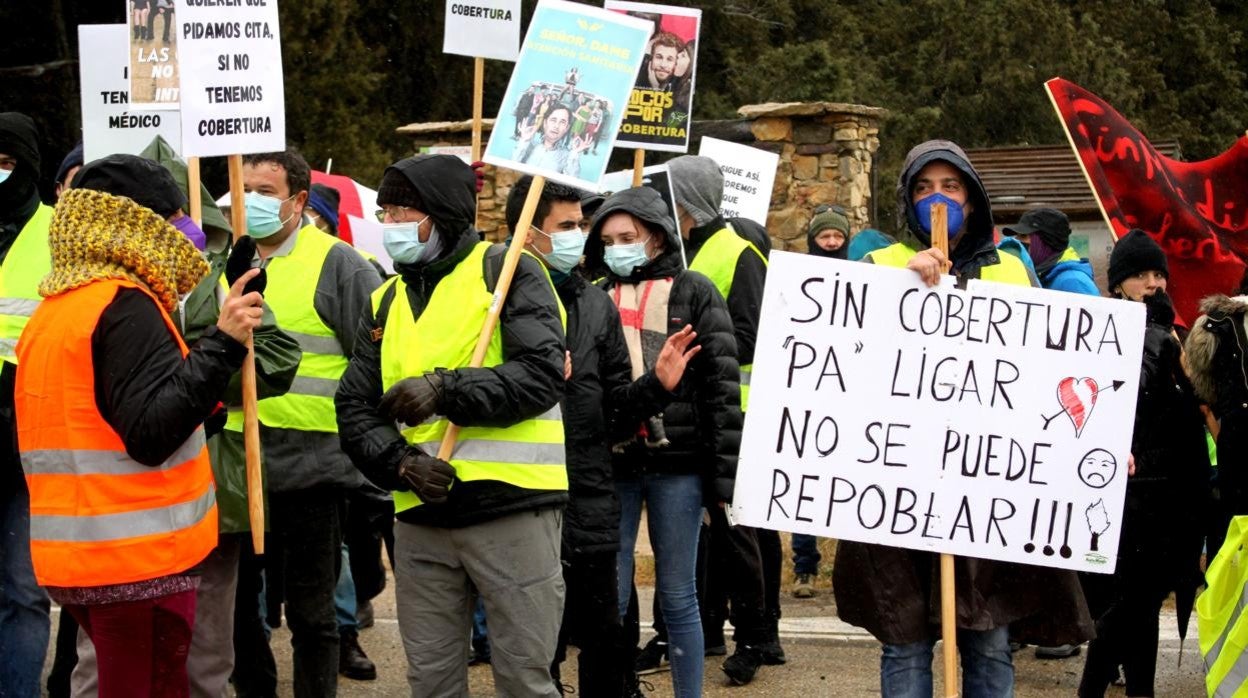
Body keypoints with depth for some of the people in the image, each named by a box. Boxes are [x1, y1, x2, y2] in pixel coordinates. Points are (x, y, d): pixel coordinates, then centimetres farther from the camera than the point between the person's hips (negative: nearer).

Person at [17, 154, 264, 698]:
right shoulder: (126, 306, -14)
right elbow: (152, 433, -22)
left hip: (73, 556, 9)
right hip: (139, 560, -9)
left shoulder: (51, 311, 14)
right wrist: (222, 344, -25)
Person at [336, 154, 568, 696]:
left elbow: (543, 374, -14)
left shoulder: (506, 272, -2)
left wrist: (446, 388, -23)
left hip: (511, 508, -5)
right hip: (420, 515, 6)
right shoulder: (387, 301, 15)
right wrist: (400, 460, -11)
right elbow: (355, 407, 8)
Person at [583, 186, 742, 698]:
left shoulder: (693, 293, 3)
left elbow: (723, 385, -2)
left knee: (677, 597, 4)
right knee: (609, 598, 3)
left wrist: (724, 475, -8)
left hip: (677, 464, -3)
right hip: (610, 466, 3)